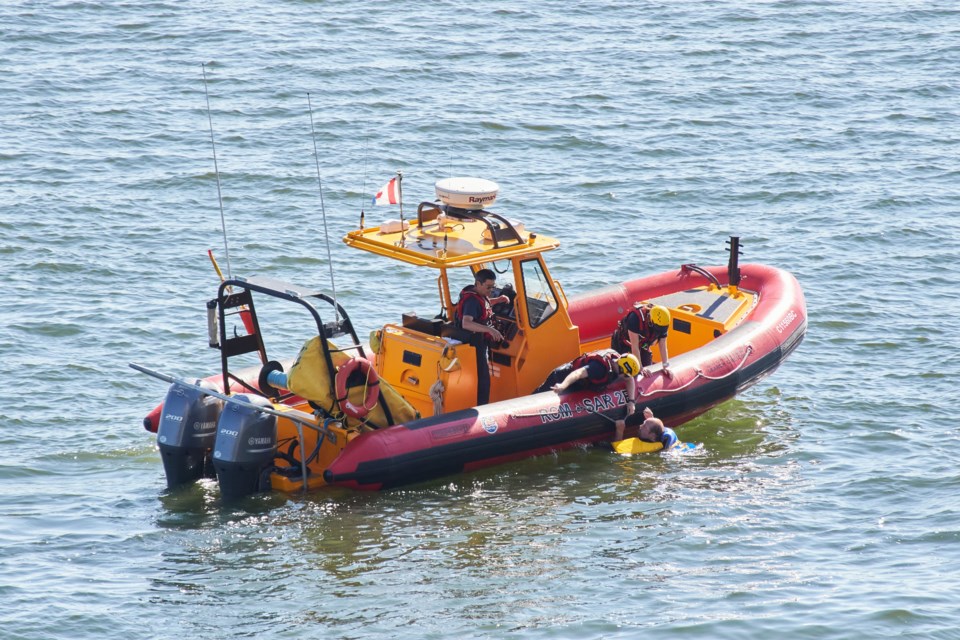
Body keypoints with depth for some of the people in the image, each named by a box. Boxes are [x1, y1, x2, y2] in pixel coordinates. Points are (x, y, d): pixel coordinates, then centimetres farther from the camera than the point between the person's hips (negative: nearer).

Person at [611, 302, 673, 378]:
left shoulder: (661, 324, -21)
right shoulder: (635, 317, -38)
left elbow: (663, 347, -11)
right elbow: (634, 346, -35)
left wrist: (665, 367, -19)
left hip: (643, 345, 5)